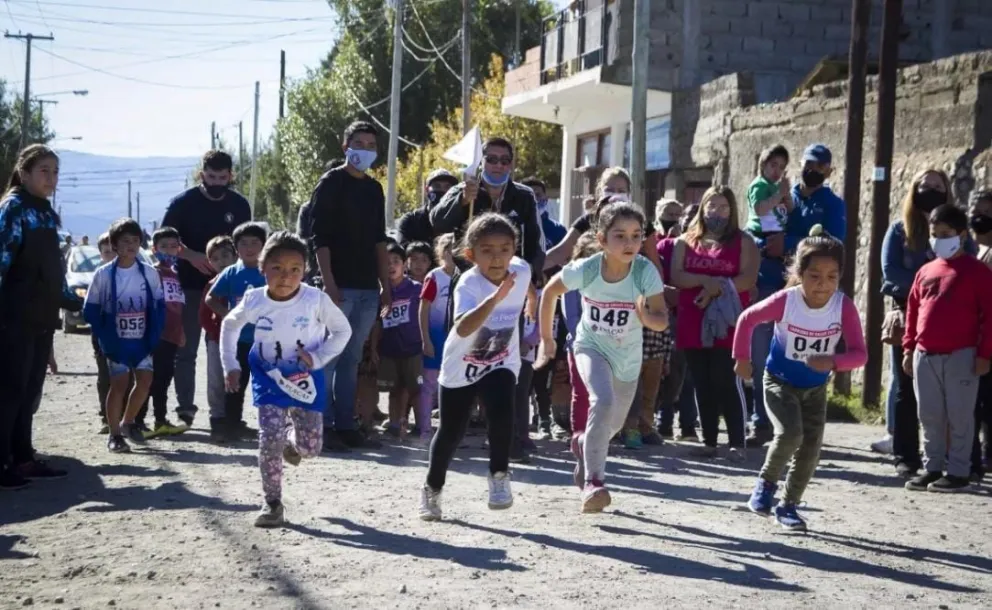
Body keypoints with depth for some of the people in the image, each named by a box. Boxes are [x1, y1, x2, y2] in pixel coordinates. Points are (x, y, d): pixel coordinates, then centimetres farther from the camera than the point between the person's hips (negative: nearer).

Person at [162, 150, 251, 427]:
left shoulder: (239, 205, 4)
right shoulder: (184, 202, -4)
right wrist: (191, 256, -19)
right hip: (189, 286, -2)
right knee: (186, 350, 0)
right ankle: (185, 408, 5)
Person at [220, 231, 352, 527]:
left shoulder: (316, 300, -20)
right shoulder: (253, 301, -14)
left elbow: (343, 330, -5)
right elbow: (229, 325, 7)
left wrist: (317, 358, -17)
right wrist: (231, 366, 3)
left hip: (306, 380, 0)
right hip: (269, 380, 0)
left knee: (310, 447, 2)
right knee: (270, 439, -13)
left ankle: (292, 446, 42)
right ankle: (273, 504, 2)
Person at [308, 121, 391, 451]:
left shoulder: (374, 189, 17)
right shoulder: (331, 183, -2)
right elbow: (320, 238, -9)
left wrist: (385, 284, 15)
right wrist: (329, 284, -17)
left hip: (368, 288, 6)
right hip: (339, 286, -6)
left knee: (351, 359, 8)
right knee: (329, 358, -5)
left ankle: (345, 425, 11)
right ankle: (324, 426, -3)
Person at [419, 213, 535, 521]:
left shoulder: (520, 271, -16)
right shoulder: (468, 285, -32)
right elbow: (462, 328, -51)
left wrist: (532, 303, 30)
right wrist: (495, 298, -62)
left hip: (500, 364, 2)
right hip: (461, 368, -2)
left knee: (501, 412, -26)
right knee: (451, 432, 10)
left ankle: (499, 476, -6)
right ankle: (432, 489, 33)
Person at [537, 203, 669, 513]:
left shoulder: (646, 272, -26)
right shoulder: (586, 269, -24)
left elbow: (662, 320, -24)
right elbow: (550, 291, -5)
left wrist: (647, 317, -47)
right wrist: (546, 338, 1)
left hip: (628, 356, 2)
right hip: (592, 347, -2)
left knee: (614, 423, 19)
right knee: (603, 401, -30)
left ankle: (586, 445, 54)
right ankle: (593, 481, -22)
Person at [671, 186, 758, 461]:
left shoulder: (743, 242, 6)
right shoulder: (686, 242, 14)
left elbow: (748, 279, -6)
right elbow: (676, 277, 2)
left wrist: (715, 290, -15)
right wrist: (705, 280, -15)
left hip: (727, 324, -3)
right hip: (692, 325, 4)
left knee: (727, 383, -9)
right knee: (702, 385, 6)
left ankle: (737, 443, -6)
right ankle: (709, 441, 12)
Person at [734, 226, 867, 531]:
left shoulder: (844, 307, -22)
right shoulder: (785, 301, -25)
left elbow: (860, 353, -21)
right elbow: (747, 319, -9)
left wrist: (832, 362, -39)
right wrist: (742, 358, -5)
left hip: (816, 388, 3)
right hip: (779, 381, -3)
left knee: (811, 449, 4)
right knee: (790, 433, -23)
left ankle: (788, 505, 23)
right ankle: (766, 482, 3)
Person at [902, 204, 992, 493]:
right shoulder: (925, 272, 13)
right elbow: (913, 311, 17)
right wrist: (909, 348, 12)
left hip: (960, 356, -5)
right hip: (925, 356, 5)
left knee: (959, 417, 1)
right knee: (930, 417, 10)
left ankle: (958, 472, 7)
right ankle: (932, 467, 20)